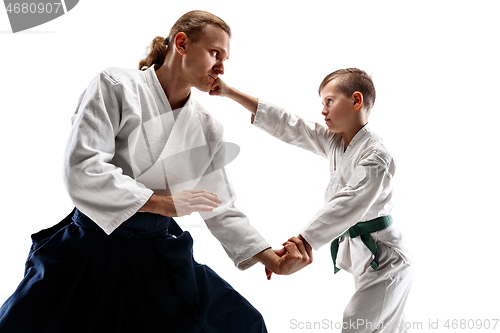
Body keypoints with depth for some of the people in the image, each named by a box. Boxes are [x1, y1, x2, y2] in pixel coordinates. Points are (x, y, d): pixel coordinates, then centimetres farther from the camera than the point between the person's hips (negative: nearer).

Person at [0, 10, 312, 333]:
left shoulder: (208, 130, 5)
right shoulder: (117, 86, -11)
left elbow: (221, 210, 9)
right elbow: (82, 171, -21)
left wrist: (272, 259, -2)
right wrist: (164, 203, -19)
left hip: (158, 257, 4)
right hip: (93, 250, -4)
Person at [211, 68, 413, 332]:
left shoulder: (375, 156, -22)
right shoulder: (332, 142, 4)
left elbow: (345, 207, -31)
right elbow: (287, 126, 1)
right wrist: (230, 93, -3)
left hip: (383, 259, -8)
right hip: (360, 252, 9)